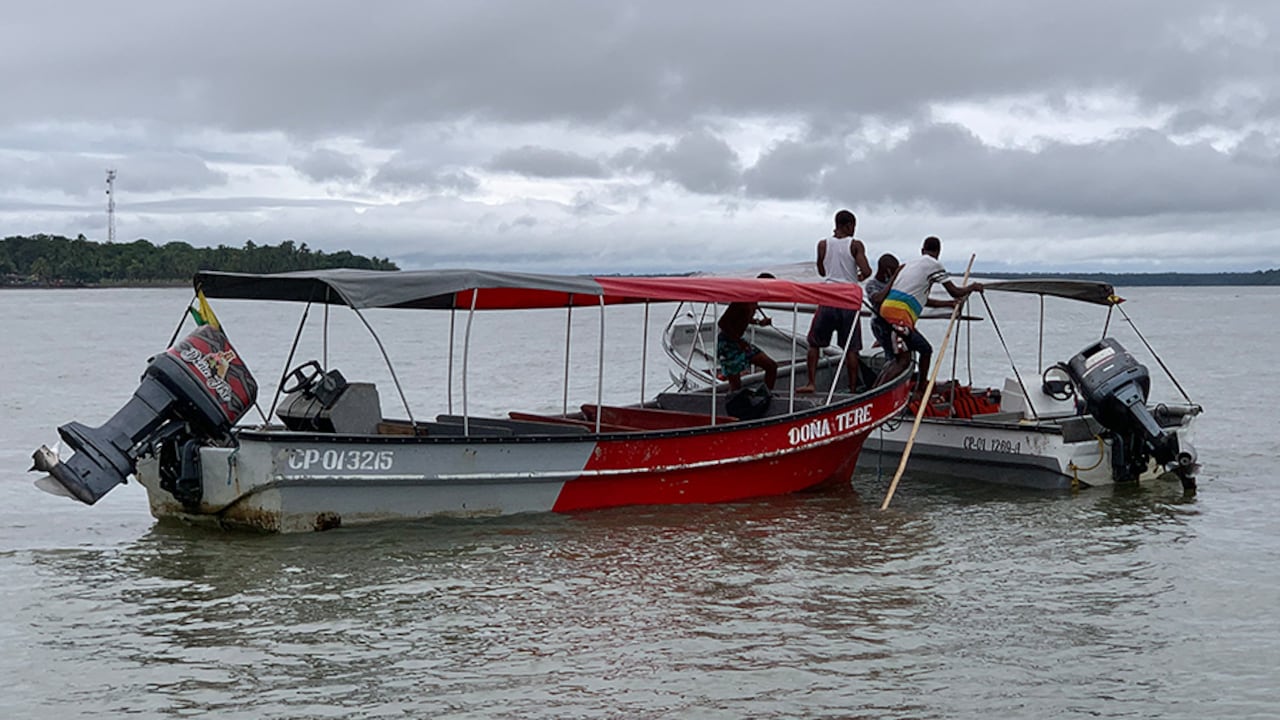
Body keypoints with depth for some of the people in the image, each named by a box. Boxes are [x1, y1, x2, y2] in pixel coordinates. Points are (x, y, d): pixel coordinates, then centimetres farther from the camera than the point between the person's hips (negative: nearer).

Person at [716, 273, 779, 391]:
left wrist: (759, 322, 6)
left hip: (739, 342, 9)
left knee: (771, 365, 6)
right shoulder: (743, 300, -23)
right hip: (727, 344, -9)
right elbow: (722, 323, -27)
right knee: (736, 387, -8)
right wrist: (739, 341, -24)